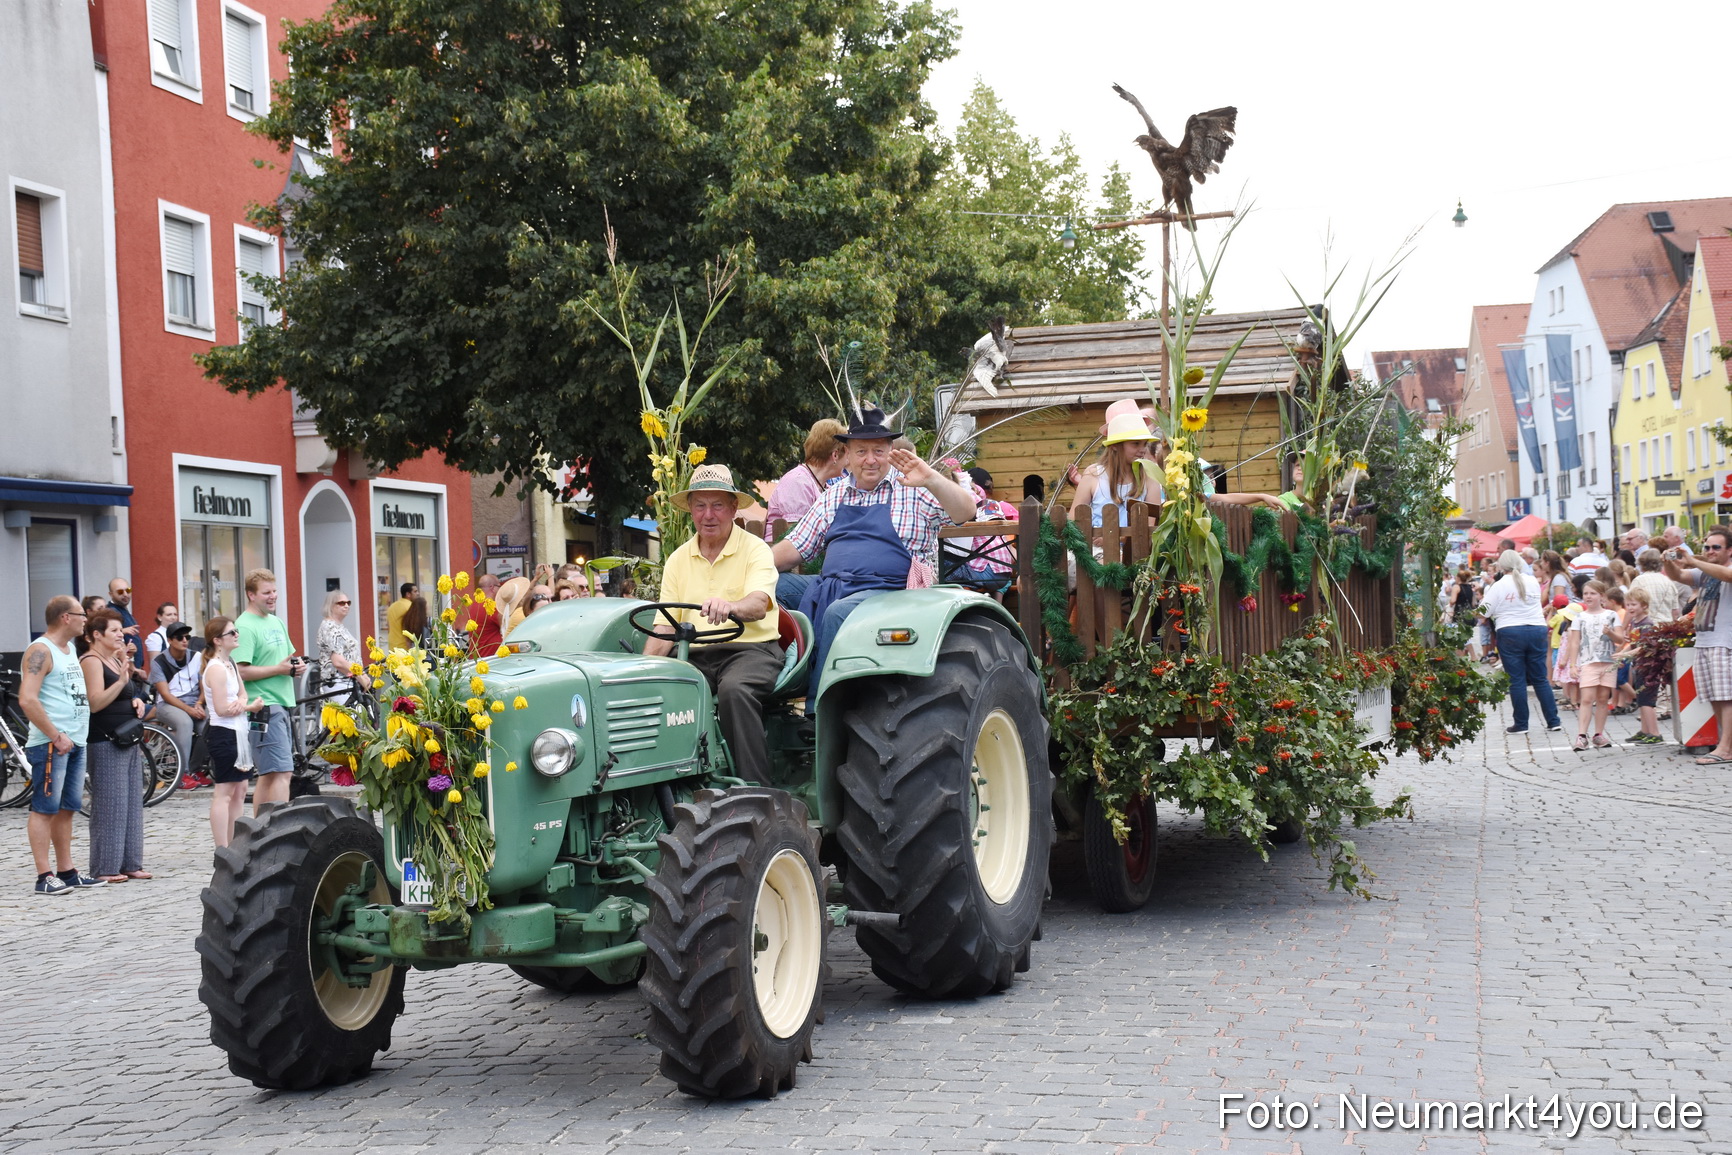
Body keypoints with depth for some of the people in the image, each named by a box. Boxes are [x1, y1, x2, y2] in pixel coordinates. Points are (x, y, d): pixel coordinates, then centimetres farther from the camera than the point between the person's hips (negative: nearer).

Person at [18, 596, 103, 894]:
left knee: (67, 809, 12)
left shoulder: (70, 650, 19)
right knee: (44, 808, -5)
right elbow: (27, 700, -20)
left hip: (75, 743, 9)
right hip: (50, 744, -9)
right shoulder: (40, 651, -10)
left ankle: (66, 871, 18)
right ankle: (44, 877, -5)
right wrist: (56, 736, -19)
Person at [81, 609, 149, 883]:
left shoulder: (116, 660, 17)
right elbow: (95, 703, -20)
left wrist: (137, 702, 8)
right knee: (109, 804, -7)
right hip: (105, 743, -9)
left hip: (129, 740, 9)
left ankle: (130, 863, 14)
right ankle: (105, 867, -3)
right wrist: (122, 679, -29)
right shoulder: (91, 661, -10)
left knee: (133, 803, 9)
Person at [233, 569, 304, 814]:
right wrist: (278, 669, -19)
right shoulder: (245, 626, -12)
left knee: (268, 774, 12)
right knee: (281, 772, -13)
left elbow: (289, 655, 29)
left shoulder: (277, 622, 17)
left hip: (282, 704, 10)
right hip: (264, 707, -10)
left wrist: (298, 664, 7)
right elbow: (240, 672, -20)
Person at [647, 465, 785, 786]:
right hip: (695, 655, 4)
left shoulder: (754, 549, 1)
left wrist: (730, 606, -42)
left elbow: (758, 604, -19)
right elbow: (665, 627, 11)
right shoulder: (678, 560, 15)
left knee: (734, 690, -37)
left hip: (751, 649, -4)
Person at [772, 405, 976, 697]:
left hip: (888, 590, -5)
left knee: (838, 613, -36)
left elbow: (965, 511, -8)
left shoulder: (913, 490, 5)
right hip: (831, 584, 6)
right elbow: (795, 547, 18)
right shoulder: (834, 496, 20)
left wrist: (931, 480, -26)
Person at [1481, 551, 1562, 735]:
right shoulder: (1533, 582, 4)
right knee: (1540, 678, 10)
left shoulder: (1499, 586, -6)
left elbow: (1484, 611, -3)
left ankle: (1521, 724, 4)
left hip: (1509, 633, -3)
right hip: (1537, 630, 3)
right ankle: (1553, 721, 11)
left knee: (1517, 680, 2)